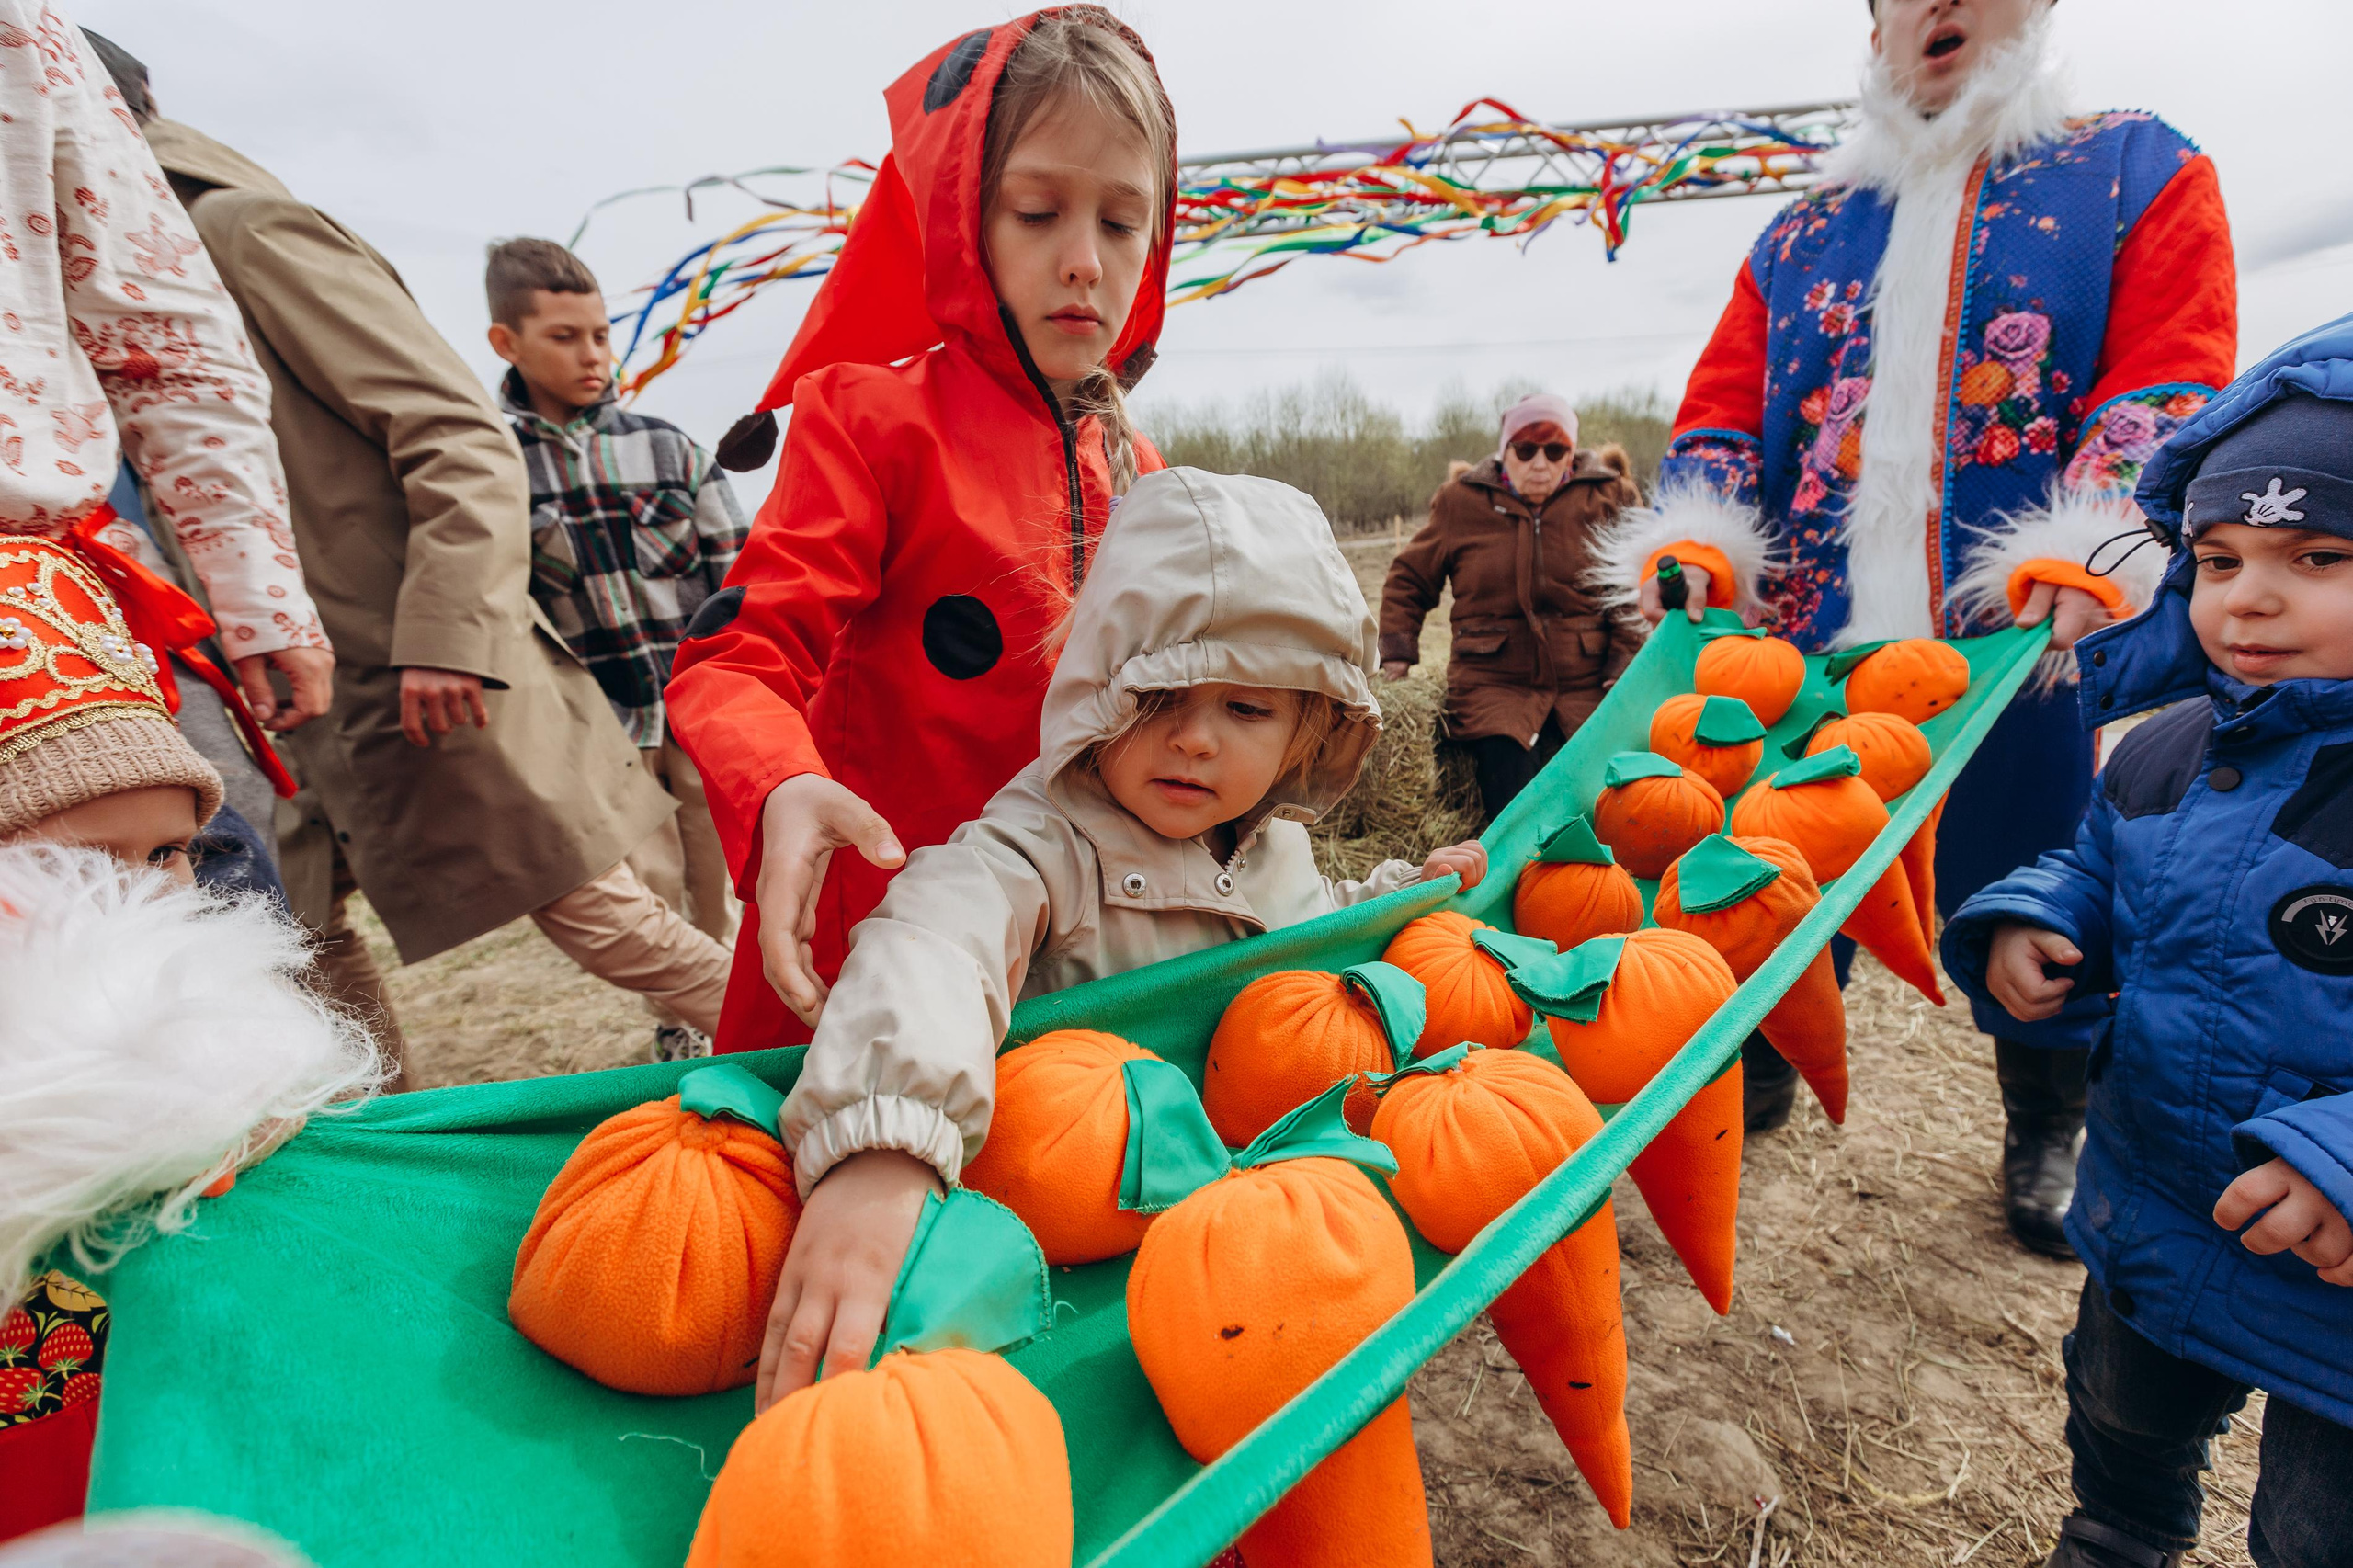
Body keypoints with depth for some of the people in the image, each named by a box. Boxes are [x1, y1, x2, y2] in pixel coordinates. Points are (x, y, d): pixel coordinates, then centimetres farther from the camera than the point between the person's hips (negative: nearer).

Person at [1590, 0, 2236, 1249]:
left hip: (2011, 630, -2)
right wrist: (1697, 545, -8)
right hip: (1809, 629, 2)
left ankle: (2046, 1134, 30)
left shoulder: (2140, 172, 11)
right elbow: (1721, 412, 11)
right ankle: (1759, 1071, 29)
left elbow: (2168, 393, -1)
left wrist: (2082, 561, -18)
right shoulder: (1803, 232, 18)